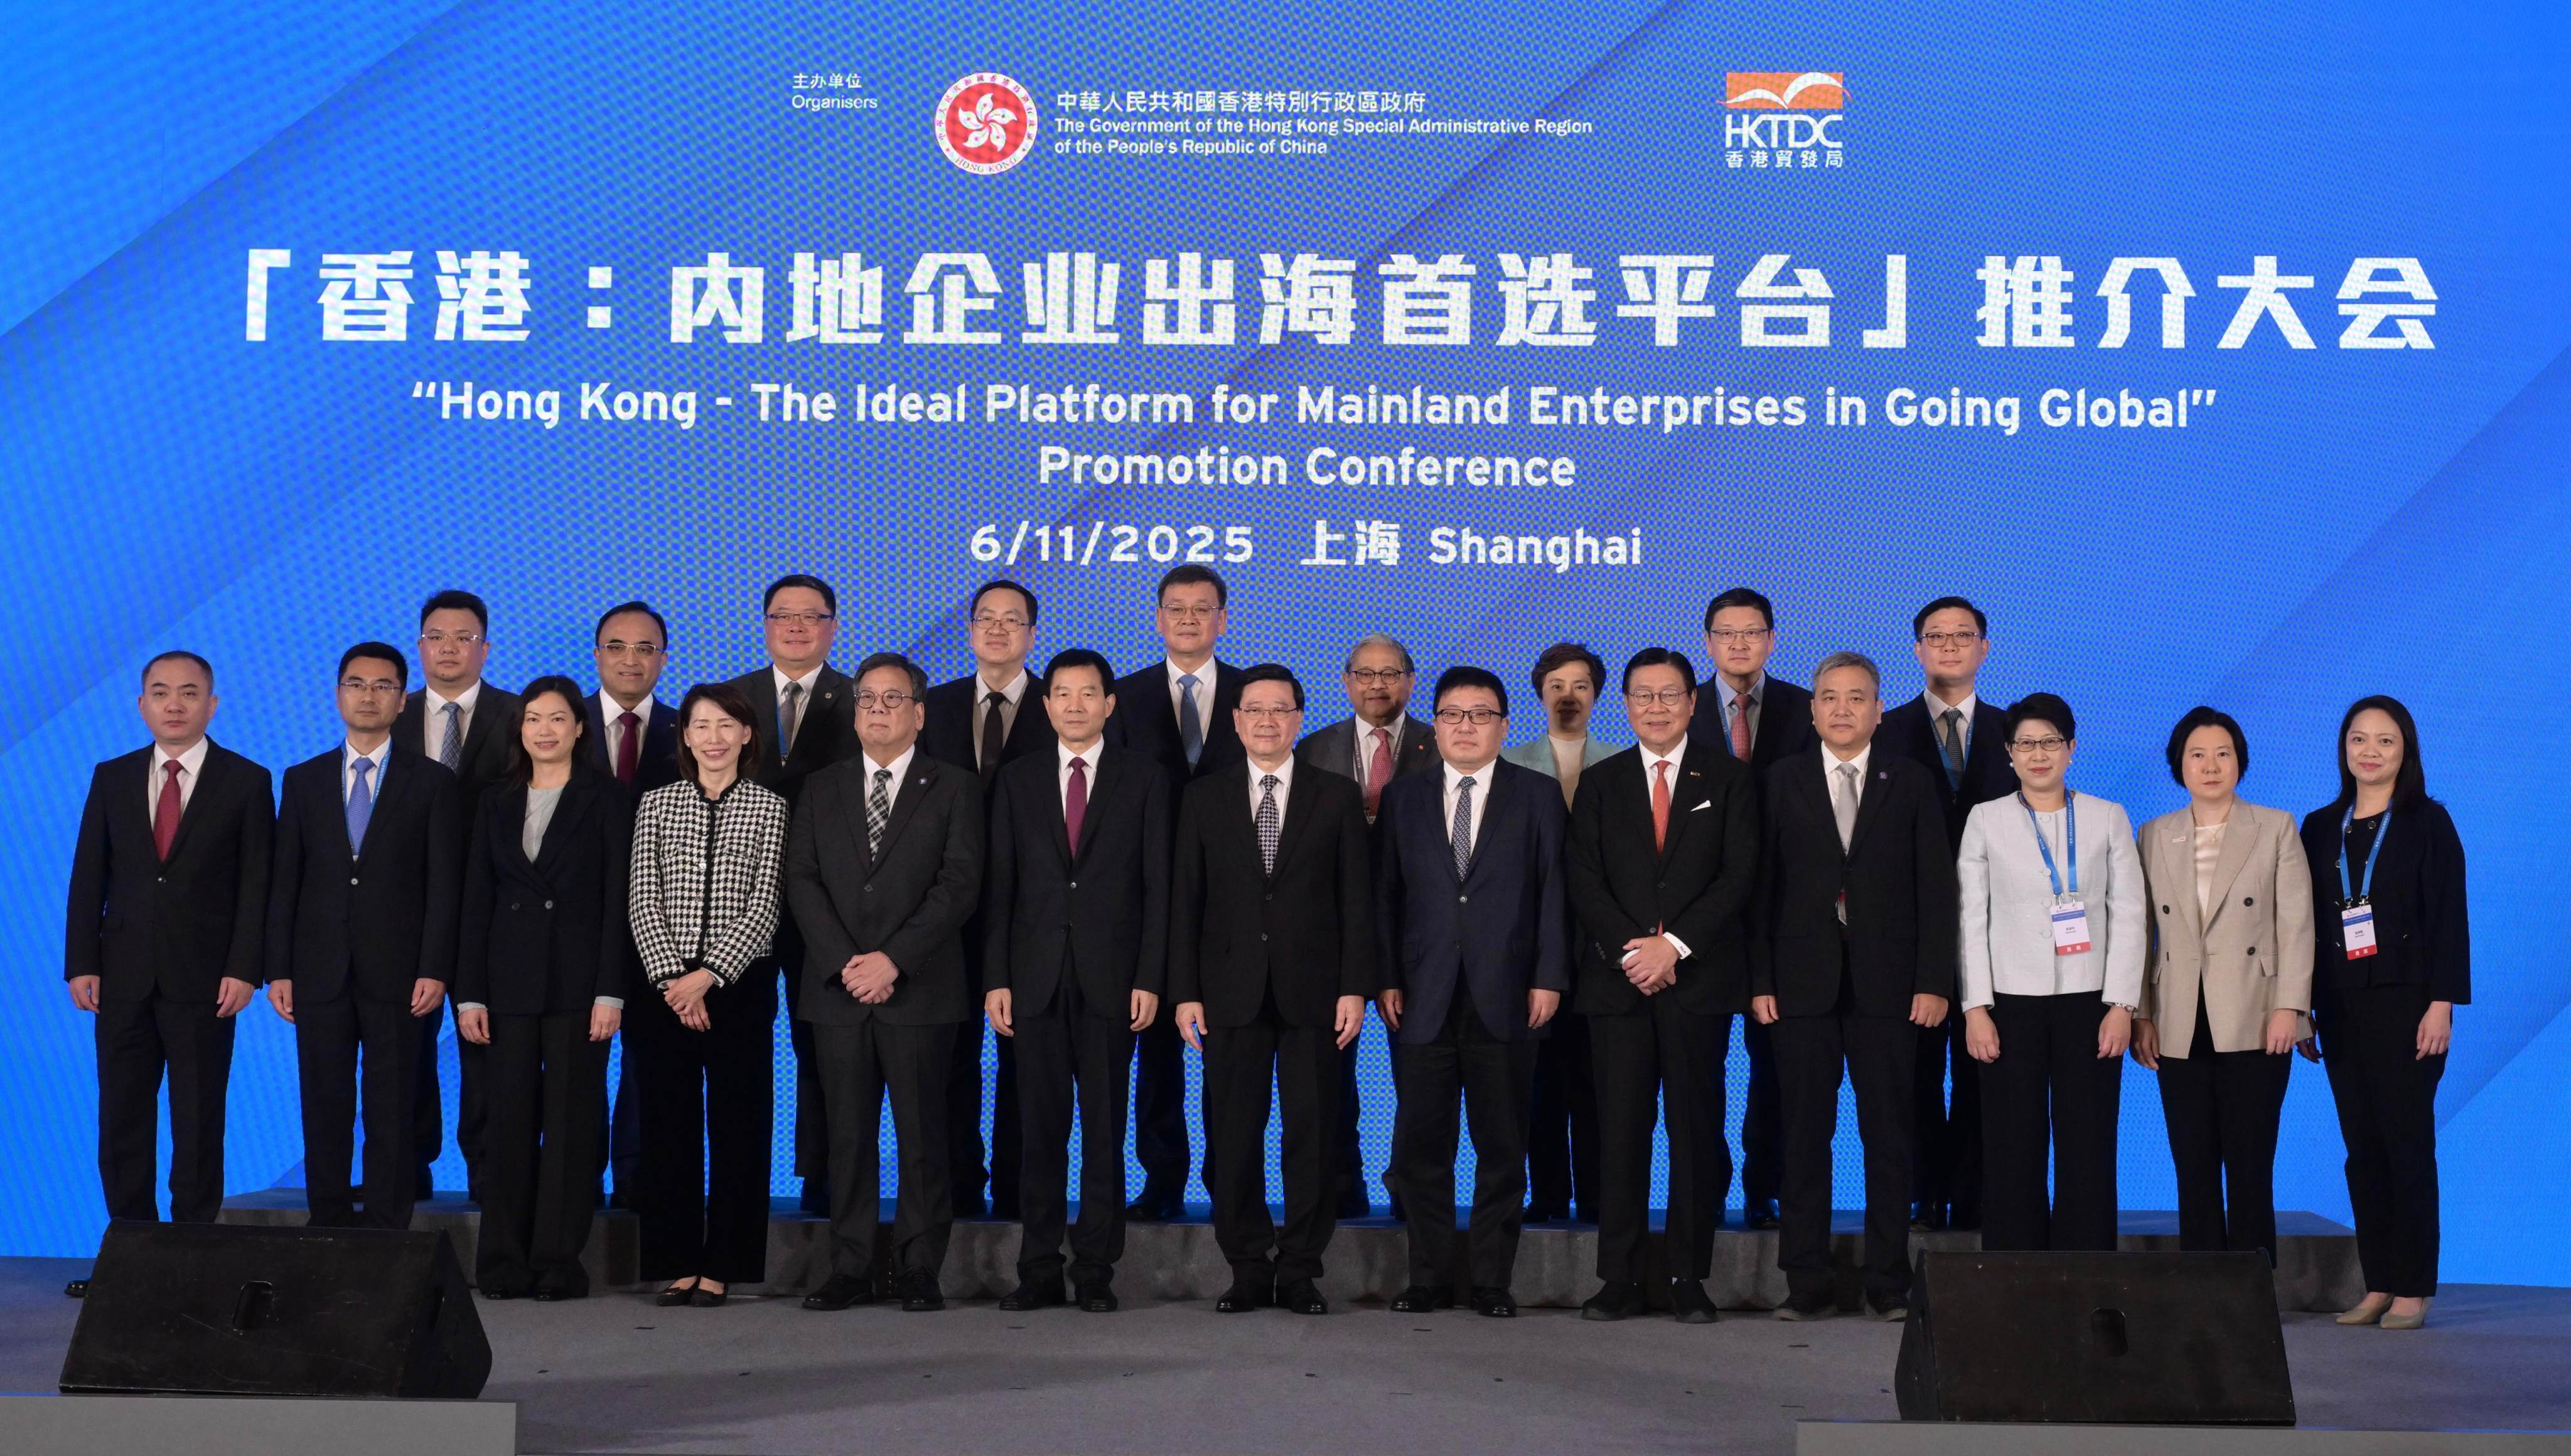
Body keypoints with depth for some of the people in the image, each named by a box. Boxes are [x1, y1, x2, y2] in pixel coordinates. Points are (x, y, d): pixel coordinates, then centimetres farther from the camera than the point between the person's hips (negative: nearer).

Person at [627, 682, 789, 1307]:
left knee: (737, 1125, 0)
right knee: (668, 1125, 4)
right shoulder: (657, 804, 8)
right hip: (664, 985, 2)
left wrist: (708, 976, -12)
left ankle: (721, 1266, 6)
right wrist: (670, 978, -9)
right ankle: (678, 1264, 11)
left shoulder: (770, 808, 3)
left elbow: (764, 906, -4)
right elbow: (642, 900, 2)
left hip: (740, 985, -2)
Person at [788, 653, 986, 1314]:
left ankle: (920, 1270, 4)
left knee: (922, 1134, -2)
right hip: (838, 988, 3)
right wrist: (843, 961, -8)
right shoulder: (821, 790, 15)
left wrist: (893, 958, -13)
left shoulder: (955, 788, 5)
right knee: (848, 1135, 3)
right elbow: (801, 880, 6)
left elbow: (960, 883, -5)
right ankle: (851, 1270, 8)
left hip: (920, 991, -2)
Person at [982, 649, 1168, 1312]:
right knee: (1040, 1129, 3)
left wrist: (1149, 979, -6)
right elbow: (999, 885, 8)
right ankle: (1039, 1270, 9)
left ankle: (1096, 1271, 7)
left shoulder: (1143, 779, 6)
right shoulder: (1017, 781, 10)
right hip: (1036, 978, 1)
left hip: (1110, 977, -1)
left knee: (1104, 1129, 2)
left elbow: (1158, 885, 2)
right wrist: (996, 978, 0)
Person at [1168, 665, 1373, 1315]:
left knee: (1310, 1134, 2)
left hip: (1312, 992, -1)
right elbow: (1186, 900, 6)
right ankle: (1249, 1269, 11)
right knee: (1233, 1136, 2)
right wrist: (1185, 991, -1)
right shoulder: (1203, 799, 8)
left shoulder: (1337, 797, 7)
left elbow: (1356, 898, 3)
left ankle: (1301, 1271, 10)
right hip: (1232, 992, 1)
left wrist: (1355, 987, -4)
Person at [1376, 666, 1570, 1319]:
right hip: (1423, 997, 1)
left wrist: (1549, 977, -5)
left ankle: (1493, 1281, 11)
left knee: (1502, 1145, 3)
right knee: (1421, 1143, 2)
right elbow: (1386, 894, 9)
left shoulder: (1537, 796, 7)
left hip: (1505, 997, -1)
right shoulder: (1404, 798, 12)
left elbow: (1553, 892, 3)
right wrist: (1386, 978, 0)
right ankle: (1430, 1278, 12)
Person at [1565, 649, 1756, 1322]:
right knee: (1621, 1131, 0)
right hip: (1617, 980, 1)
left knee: (1697, 1130, 0)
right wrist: (1632, 950, -9)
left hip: (1700, 978, -1)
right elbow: (1584, 881, 5)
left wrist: (1674, 945, -11)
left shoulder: (1728, 778, 7)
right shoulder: (1600, 783, 12)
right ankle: (1620, 1280, 5)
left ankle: (1690, 1279, 7)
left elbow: (1739, 876, -1)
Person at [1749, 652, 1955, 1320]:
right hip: (1803, 983, 0)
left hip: (1886, 984, 0)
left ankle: (1890, 1283, 9)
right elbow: (1761, 887, 5)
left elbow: (1935, 888, 4)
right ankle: (1808, 1283, 7)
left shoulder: (1913, 783, 8)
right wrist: (1760, 981, -3)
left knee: (1889, 1135, 2)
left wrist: (1934, 981, -4)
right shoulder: (1781, 782, 8)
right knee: (1805, 1134, 2)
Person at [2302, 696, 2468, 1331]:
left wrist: (2441, 1004, -14)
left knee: (2406, 1142, -3)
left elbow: (2448, 917, -6)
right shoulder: (2321, 827, 11)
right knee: (2361, 1148, 5)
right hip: (2341, 1008, 4)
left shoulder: (2428, 822, -1)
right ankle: (2376, 1285, 10)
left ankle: (2413, 1289, 3)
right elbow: (2308, 919, 11)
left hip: (2404, 1003, -4)